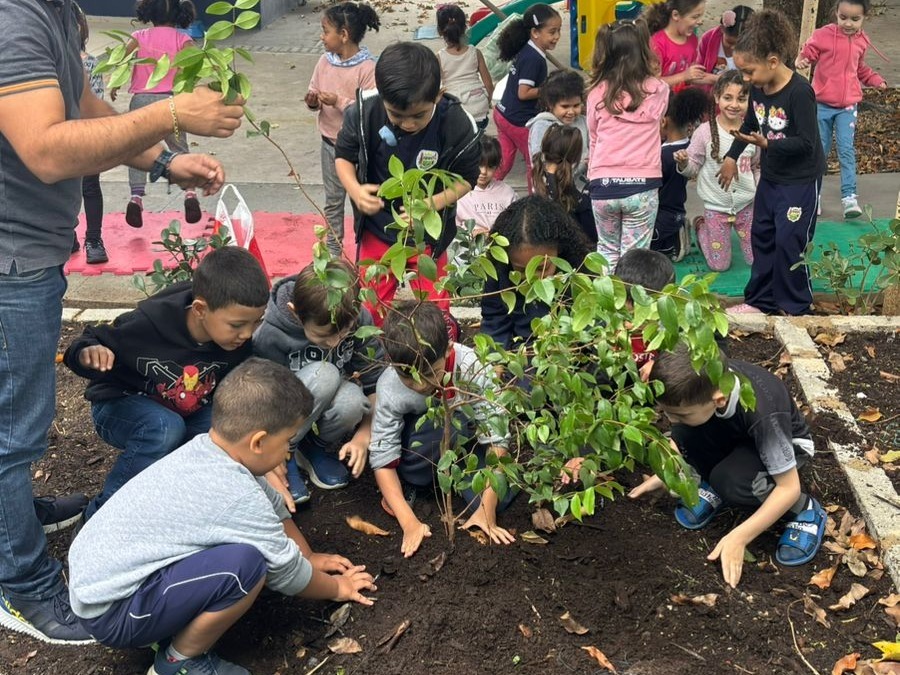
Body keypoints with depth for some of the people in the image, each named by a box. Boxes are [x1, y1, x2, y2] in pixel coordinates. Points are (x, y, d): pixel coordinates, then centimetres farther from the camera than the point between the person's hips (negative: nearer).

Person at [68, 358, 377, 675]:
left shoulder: (207, 448, 0)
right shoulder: (238, 497, -25)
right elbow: (288, 573, -9)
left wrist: (309, 557, 26)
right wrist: (337, 587, 10)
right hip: (110, 612, -9)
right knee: (246, 563, -27)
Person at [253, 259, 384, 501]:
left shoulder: (360, 319, -20)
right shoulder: (269, 336, -29)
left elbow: (374, 382, -10)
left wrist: (363, 435, -21)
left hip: (329, 402, 3)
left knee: (351, 400, -35)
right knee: (324, 375, -35)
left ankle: (316, 446, -1)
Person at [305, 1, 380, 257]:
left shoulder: (368, 68, -19)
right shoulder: (325, 61, -1)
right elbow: (314, 97, 8)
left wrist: (339, 101, -26)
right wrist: (313, 102, -14)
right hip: (330, 144, 6)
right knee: (332, 201, 18)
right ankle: (332, 251, 32)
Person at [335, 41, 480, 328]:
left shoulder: (458, 125, -25)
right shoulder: (364, 111, -22)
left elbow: (465, 178, -9)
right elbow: (343, 155, -4)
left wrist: (433, 203, -28)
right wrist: (355, 190, -25)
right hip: (376, 229, 2)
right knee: (372, 310, 18)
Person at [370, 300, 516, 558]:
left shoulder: (472, 368, -33)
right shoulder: (390, 387, -31)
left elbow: (496, 439, -29)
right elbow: (382, 458, -26)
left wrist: (487, 510, -33)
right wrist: (409, 522, -34)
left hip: (467, 441, 1)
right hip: (419, 442, -1)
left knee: (499, 496, -26)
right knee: (450, 421, -35)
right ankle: (406, 485, -9)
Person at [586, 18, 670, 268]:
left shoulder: (597, 93, 0)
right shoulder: (657, 90, 0)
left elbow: (594, 138, 10)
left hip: (603, 185, 1)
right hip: (642, 184, -1)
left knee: (607, 251, 19)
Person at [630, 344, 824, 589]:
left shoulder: (763, 412, -41)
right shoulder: (703, 381, -27)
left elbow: (789, 488, -31)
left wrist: (738, 538, -32)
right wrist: (662, 474, -10)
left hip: (785, 444, -5)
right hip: (735, 437, 5)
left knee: (730, 480, -34)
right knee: (685, 432, -26)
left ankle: (803, 510, -7)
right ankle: (713, 490, 2)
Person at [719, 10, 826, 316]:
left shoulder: (799, 92, -25)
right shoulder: (758, 88, -2)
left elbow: (806, 143, -25)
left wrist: (766, 143, -34)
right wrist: (731, 157, 15)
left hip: (801, 179, -8)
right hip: (770, 175, 8)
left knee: (789, 241, -4)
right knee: (761, 236, 13)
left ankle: (795, 307, 12)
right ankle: (760, 300, 25)